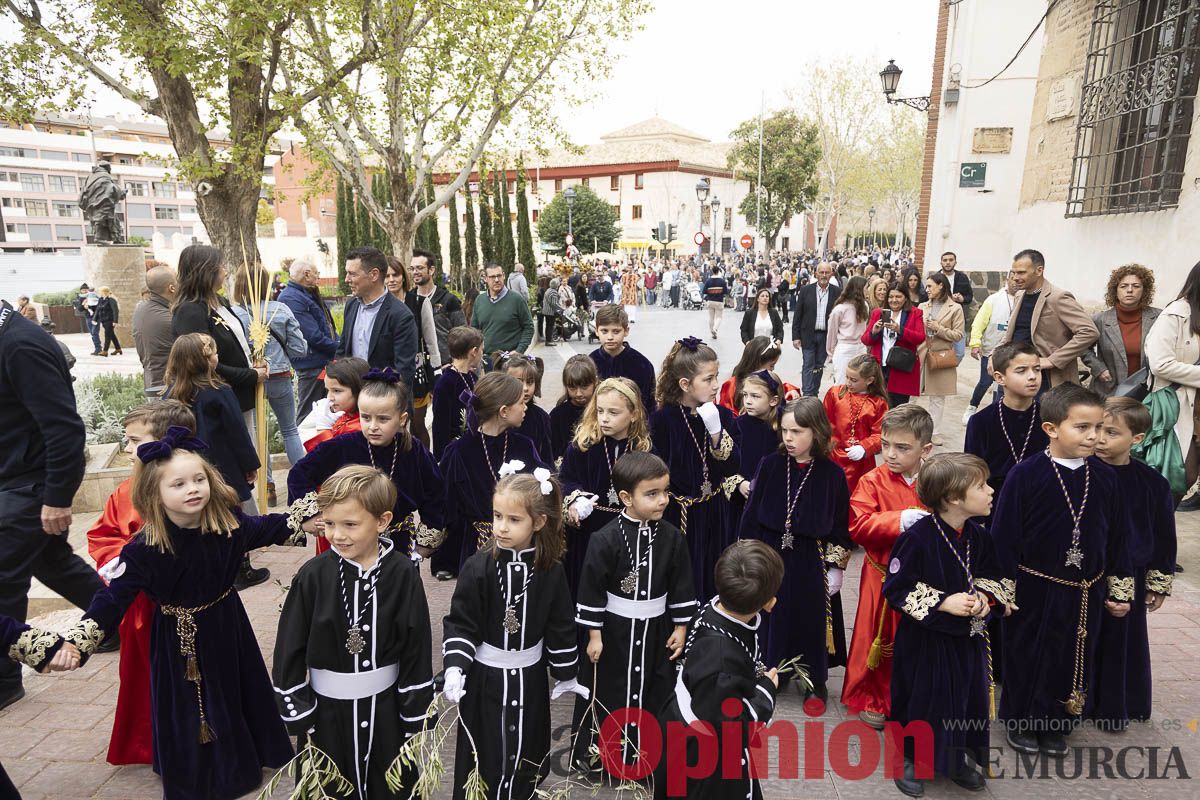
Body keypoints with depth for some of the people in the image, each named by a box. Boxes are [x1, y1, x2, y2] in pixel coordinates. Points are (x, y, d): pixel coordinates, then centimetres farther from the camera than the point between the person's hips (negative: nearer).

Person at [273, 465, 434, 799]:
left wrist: (415, 717, -2)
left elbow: (417, 650, -6)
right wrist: (299, 716, -3)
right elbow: (289, 650, -5)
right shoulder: (313, 575, -13)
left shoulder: (402, 574, -13)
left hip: (384, 706, 0)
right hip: (327, 709, 0)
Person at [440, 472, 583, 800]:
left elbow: (561, 627, 1)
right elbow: (460, 624, -10)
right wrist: (455, 667, -22)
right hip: (485, 677, -2)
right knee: (483, 759, 7)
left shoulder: (550, 571, -9)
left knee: (527, 755, 14)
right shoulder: (478, 567, -14)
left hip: (529, 677, 2)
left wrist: (566, 674, 8)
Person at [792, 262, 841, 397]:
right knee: (808, 366, -2)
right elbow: (798, 314, -1)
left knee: (819, 366, 10)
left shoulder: (836, 292, 0)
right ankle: (807, 395, -2)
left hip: (826, 336, 1)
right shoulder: (806, 290, -2)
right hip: (808, 335, -1)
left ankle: (814, 393, 21)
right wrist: (795, 336, -5)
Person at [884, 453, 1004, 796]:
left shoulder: (977, 536, -4)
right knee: (922, 700, 9)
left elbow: (990, 577, 11)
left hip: (967, 638, 6)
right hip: (924, 639, -6)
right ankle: (910, 760, 31)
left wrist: (983, 597, -10)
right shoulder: (917, 537, -24)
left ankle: (961, 758, 39)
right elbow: (896, 588, -19)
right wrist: (943, 603, -23)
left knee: (968, 697, 16)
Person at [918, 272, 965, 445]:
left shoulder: (955, 308, -2)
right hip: (920, 354, 3)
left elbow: (958, 335, -4)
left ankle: (935, 432, 17)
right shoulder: (923, 306, 8)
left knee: (937, 397, 7)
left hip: (941, 357, -2)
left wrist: (938, 329, -14)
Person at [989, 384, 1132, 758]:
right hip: (1034, 590, -4)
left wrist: (1121, 590, 9)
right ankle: (1020, 723, 33)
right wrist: (1003, 588, -11)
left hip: (1085, 593, 4)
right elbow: (1003, 535, -13)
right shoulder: (1025, 475, -16)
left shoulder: (1105, 478, -2)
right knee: (1027, 659, 11)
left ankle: (1057, 726, 36)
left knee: (1074, 660, 16)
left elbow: (1118, 538, 7)